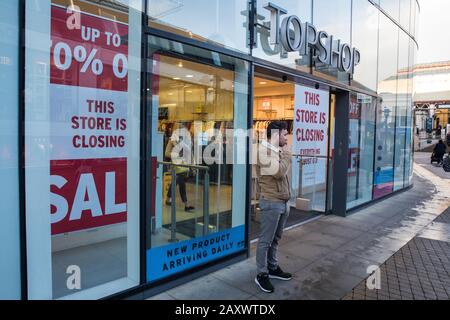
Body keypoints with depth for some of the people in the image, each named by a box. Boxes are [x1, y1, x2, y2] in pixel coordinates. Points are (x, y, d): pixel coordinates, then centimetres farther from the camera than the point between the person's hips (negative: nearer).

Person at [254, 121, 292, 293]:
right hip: (271, 202, -8)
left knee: (275, 239, 18)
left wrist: (287, 198, 13)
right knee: (266, 240, 2)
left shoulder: (279, 150, 13)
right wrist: (288, 155, -11)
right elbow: (278, 172, -26)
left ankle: (273, 268, 32)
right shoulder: (264, 150, -14)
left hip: (283, 201, 8)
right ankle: (261, 275, 14)